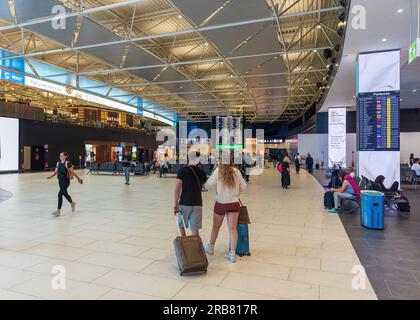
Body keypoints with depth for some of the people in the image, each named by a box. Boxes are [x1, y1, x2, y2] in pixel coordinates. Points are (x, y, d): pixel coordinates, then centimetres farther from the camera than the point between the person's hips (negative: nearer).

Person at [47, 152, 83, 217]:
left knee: (60, 194, -13)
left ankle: (58, 211, -7)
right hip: (60, 181, 7)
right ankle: (72, 203, 46)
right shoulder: (58, 163, 6)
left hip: (66, 181, -7)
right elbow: (55, 172, 11)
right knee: (65, 194, 21)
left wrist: (78, 178, -8)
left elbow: (72, 172, -9)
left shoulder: (67, 163, -12)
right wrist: (50, 176, -4)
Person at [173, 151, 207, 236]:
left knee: (181, 225, 20)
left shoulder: (182, 171, -6)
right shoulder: (202, 172, 4)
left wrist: (175, 203, -8)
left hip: (184, 203, -2)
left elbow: (177, 188, -13)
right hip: (197, 204, 2)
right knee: (195, 229, 4)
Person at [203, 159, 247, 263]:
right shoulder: (236, 171, -5)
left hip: (221, 203, -1)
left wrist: (203, 186, 10)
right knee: (233, 228, 5)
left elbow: (207, 185, -12)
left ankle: (210, 247, 37)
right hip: (234, 203, 1)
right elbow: (243, 187, 2)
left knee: (216, 226, 17)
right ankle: (232, 253, 3)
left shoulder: (218, 171, -12)